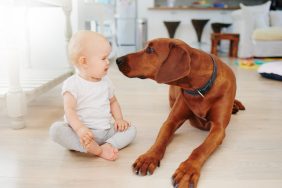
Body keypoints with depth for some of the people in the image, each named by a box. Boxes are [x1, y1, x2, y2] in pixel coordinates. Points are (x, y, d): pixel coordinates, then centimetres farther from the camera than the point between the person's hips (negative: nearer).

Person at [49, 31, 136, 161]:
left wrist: (119, 119, 1)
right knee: (56, 129, -30)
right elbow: (69, 110, -16)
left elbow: (113, 102, 19)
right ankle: (94, 149, -39)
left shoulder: (105, 81, 9)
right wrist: (79, 128, -34)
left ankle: (107, 146, -31)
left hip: (105, 131, 5)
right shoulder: (72, 84, -9)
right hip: (83, 132, -5)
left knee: (130, 129, -9)